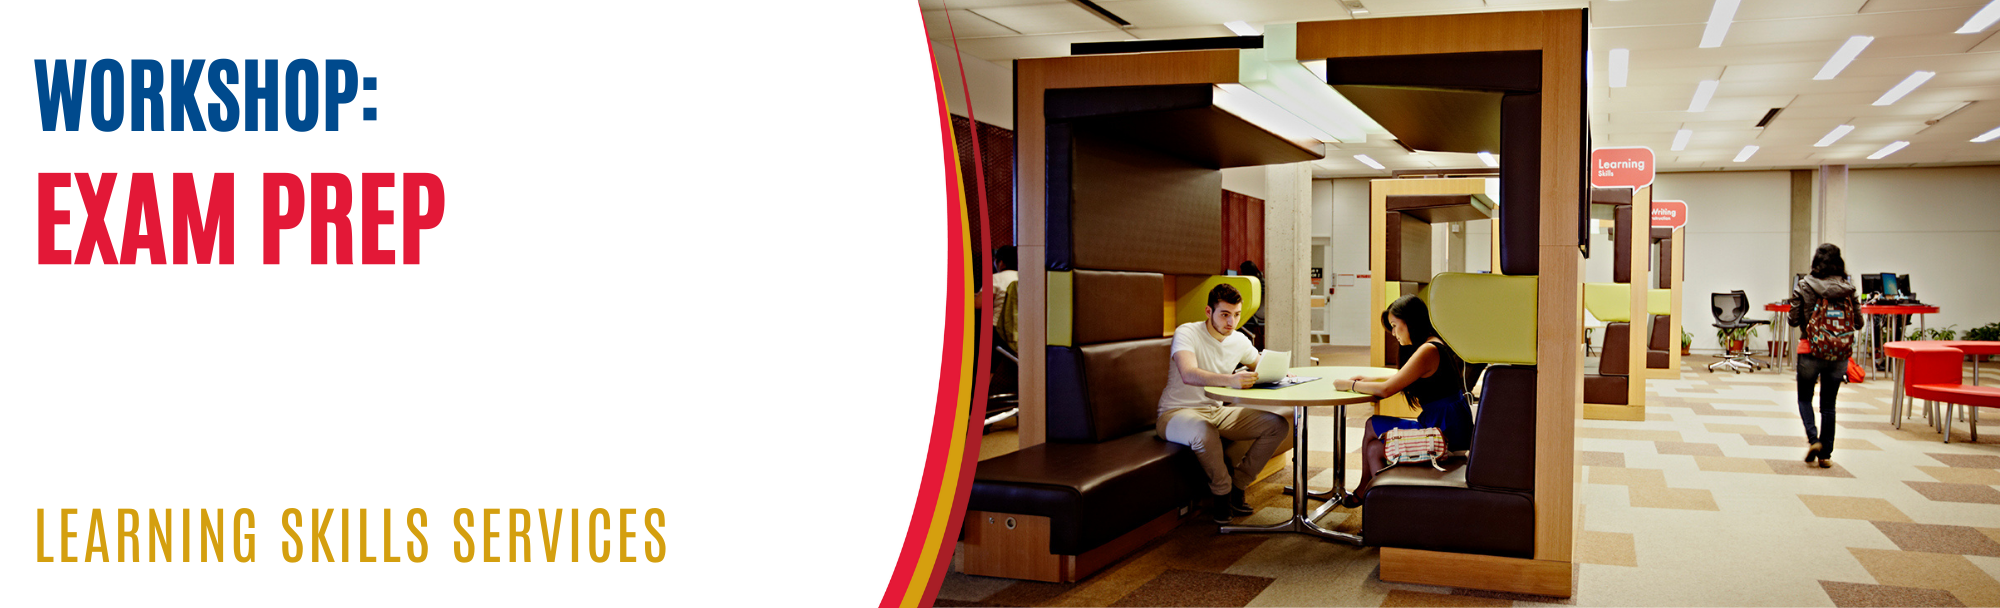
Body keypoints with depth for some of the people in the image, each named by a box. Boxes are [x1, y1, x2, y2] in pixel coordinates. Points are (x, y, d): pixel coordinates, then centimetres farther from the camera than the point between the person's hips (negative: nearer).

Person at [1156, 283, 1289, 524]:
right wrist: (1231, 380, -52)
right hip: (1177, 412, -7)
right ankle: (1222, 493, -14)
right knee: (1204, 431, -42)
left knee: (1277, 424, -10)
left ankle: (1237, 487, -1)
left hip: (1217, 411, 7)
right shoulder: (1187, 333, -18)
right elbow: (1188, 375, -36)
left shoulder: (1239, 341, 4)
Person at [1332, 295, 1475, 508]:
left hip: (1444, 434, -9)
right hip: (1454, 429, 9)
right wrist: (1370, 380, 18)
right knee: (1374, 447, 9)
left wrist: (1350, 385, -4)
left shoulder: (1428, 351, -18)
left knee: (1372, 427, 5)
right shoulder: (1439, 345, 12)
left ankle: (1363, 491, 21)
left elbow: (1386, 389, -18)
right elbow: (1403, 379, 27)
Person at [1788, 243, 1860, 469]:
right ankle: (1825, 454, 13)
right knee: (1828, 403, 12)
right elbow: (1858, 321, 5)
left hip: (1811, 352, -2)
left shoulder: (1804, 287, -9)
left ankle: (1813, 439, -5)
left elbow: (1793, 320, -5)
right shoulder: (1848, 290, -2)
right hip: (1840, 355, 2)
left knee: (1804, 397, 16)